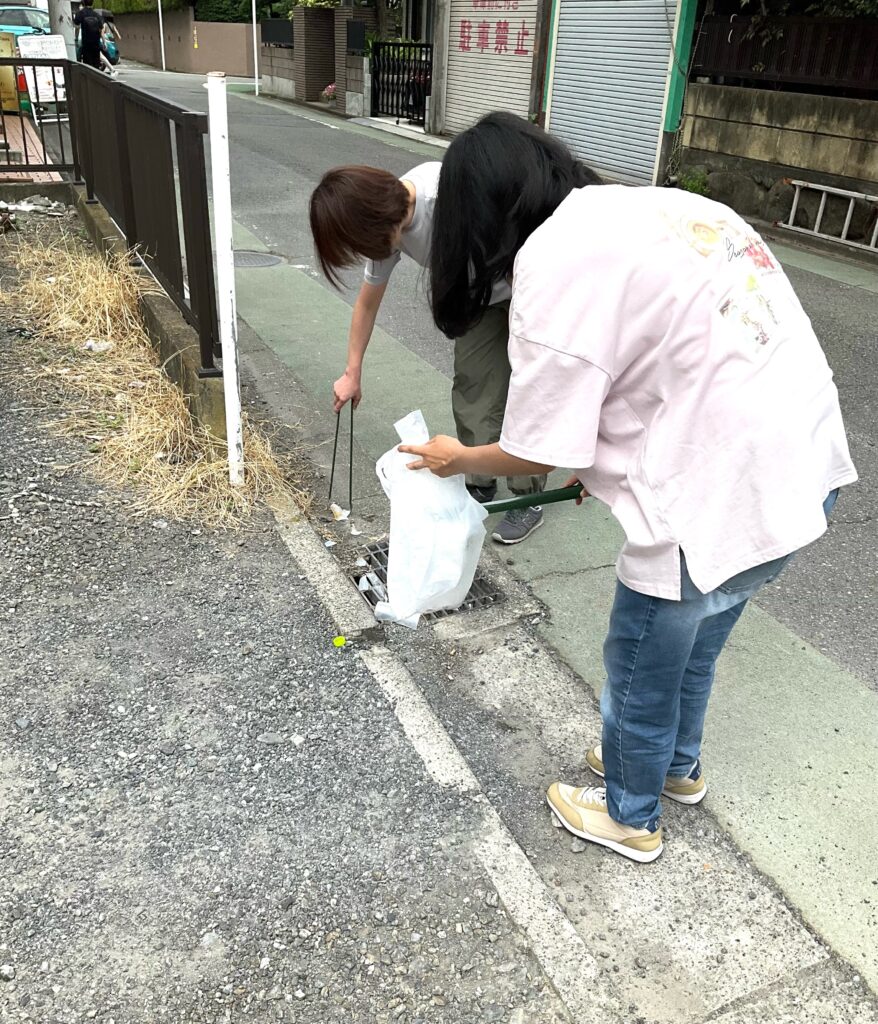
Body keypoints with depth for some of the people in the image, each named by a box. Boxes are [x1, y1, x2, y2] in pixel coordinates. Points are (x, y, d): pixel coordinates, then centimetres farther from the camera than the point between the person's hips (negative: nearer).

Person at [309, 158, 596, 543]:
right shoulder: (385, 221, -12)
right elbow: (368, 301, 2)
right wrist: (352, 373, 10)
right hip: (481, 291, 7)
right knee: (471, 388, 4)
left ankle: (528, 501, 7)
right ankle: (480, 486, 20)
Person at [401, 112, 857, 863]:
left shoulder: (554, 262, -15)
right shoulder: (658, 207, 11)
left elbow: (537, 453, -10)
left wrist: (457, 459, 10)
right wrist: (611, 456, 24)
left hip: (724, 499, -8)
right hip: (805, 466, 9)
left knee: (642, 661, 17)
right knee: (694, 637, 29)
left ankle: (629, 816, 42)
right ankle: (678, 765, 54)